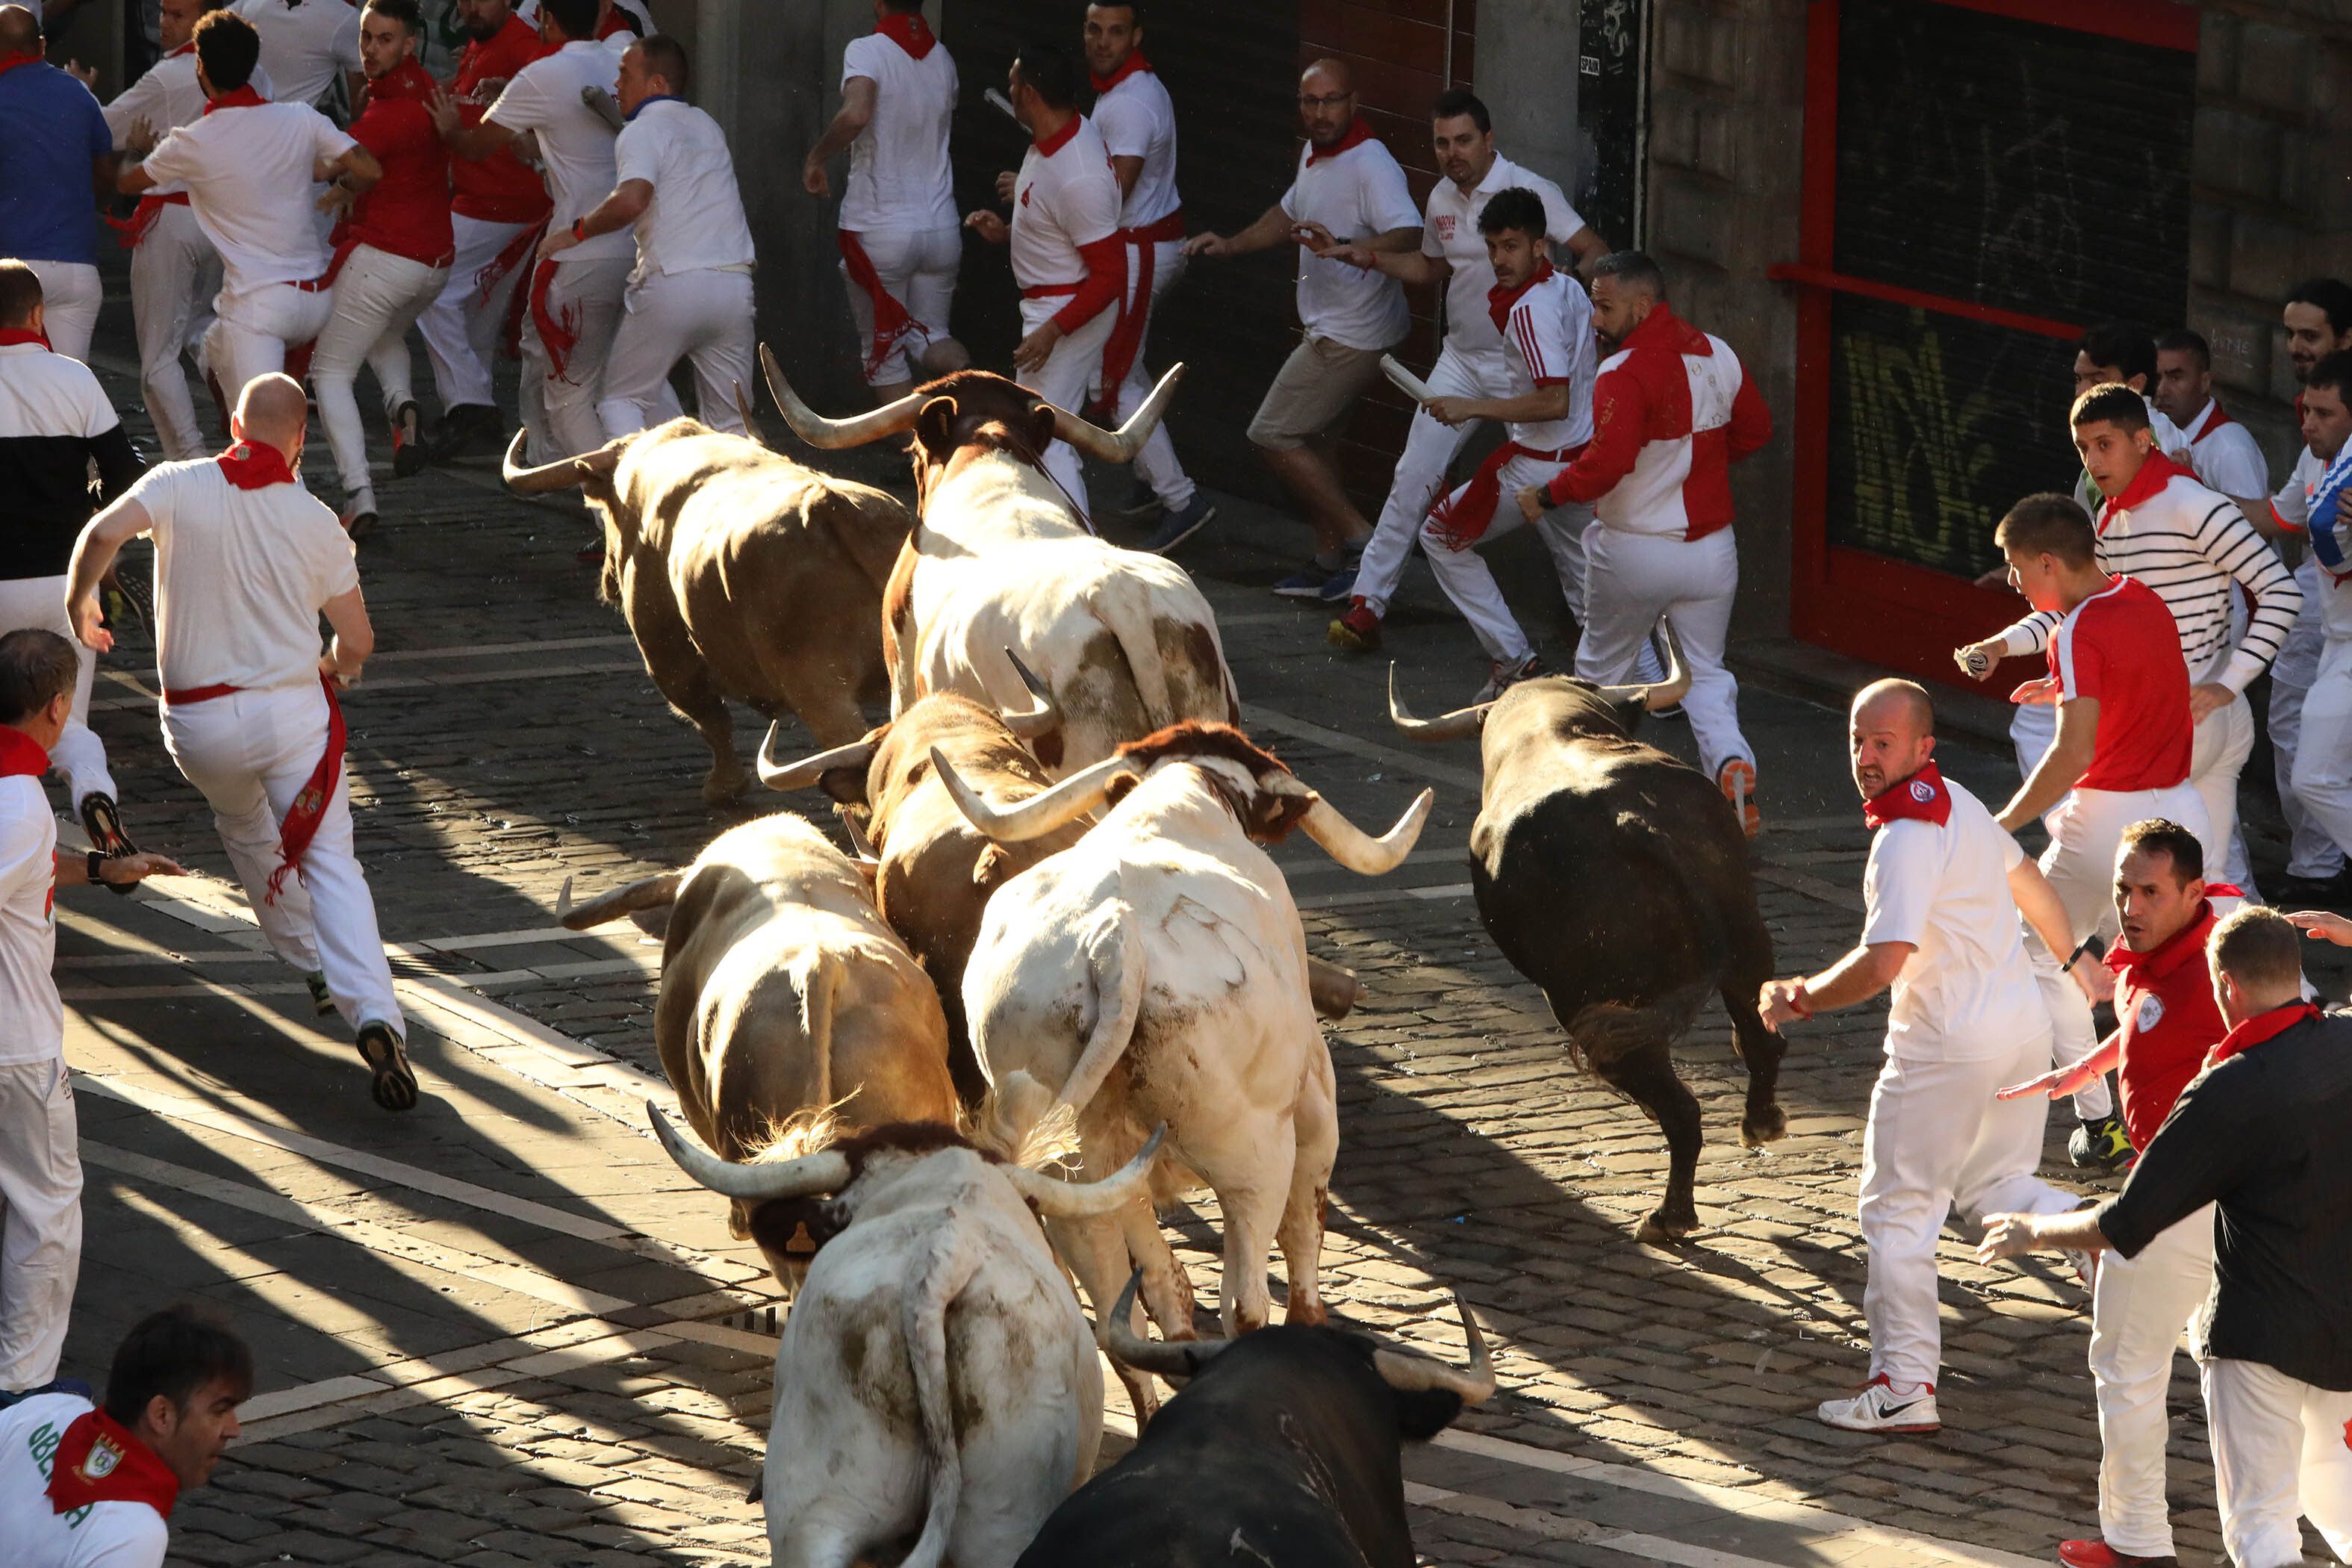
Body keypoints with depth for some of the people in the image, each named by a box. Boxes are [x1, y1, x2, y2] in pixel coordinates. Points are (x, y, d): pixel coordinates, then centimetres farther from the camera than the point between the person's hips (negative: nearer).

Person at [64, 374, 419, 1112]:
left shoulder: (181, 486, -4)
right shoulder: (314, 519, -1)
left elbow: (104, 533, -22)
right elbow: (357, 641, 3)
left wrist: (78, 604, -2)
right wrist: (336, 667, 27)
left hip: (198, 719, 1)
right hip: (292, 711, -1)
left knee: (243, 827, 31)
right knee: (330, 864, -4)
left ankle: (307, 959, 46)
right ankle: (371, 1012, -24)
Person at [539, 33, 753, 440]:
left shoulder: (642, 131, -4)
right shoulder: (707, 126, 19)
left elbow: (631, 200, -22)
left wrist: (576, 233, -10)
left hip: (674, 282, -6)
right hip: (735, 282, 6)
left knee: (622, 399, 9)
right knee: (731, 421, 11)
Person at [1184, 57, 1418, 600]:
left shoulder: (1371, 165, -23)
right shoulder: (1314, 153, 8)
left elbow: (1410, 237, -37)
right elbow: (1289, 214, 27)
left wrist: (1343, 248, -49)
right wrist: (1231, 245, 21)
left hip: (1353, 335, -10)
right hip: (1326, 329, 10)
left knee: (1273, 434, -6)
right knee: (1309, 442, 15)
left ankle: (1357, 536, -3)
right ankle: (1329, 564, 23)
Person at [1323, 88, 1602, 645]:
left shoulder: (1528, 192, -14)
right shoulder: (1443, 198, 6)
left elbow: (1594, 252, -18)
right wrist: (1371, 259, 11)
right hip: (1461, 360, 6)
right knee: (1414, 478, 1)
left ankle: (1592, 611, 10)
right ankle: (1366, 602, 6)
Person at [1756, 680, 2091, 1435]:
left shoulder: (1907, 835, -22)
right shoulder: (1958, 802, 8)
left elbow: (1885, 961, -30)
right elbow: (2028, 881, 24)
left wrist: (1799, 1000, -15)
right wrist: (2071, 956, 41)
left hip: (1947, 1049, -9)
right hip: (2023, 1026, 9)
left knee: (1899, 1211, 3)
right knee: (1996, 1186, 23)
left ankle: (1903, 1391, 5)